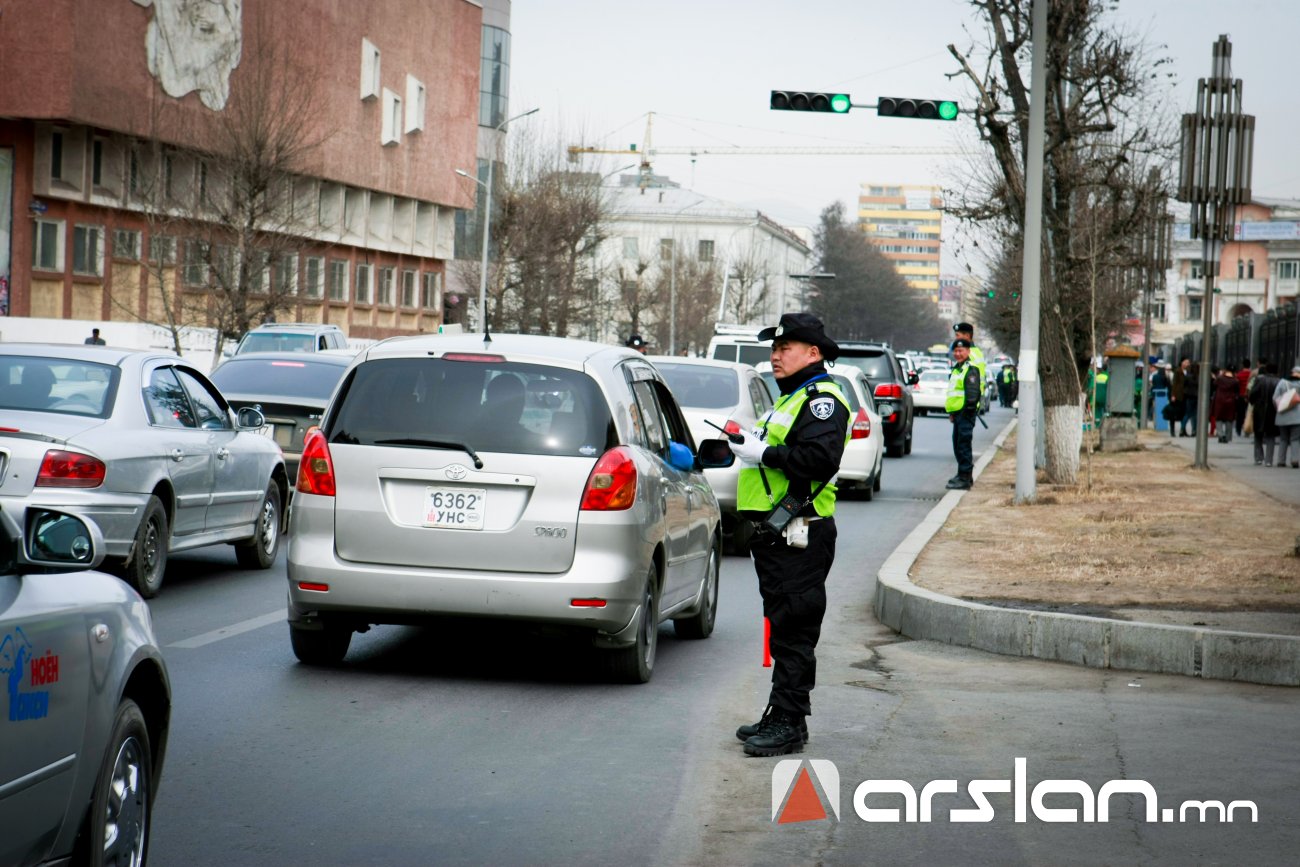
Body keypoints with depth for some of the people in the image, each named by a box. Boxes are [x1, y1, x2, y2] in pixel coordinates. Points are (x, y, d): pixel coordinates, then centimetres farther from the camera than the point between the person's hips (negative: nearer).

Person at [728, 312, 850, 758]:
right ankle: (781, 718, 20)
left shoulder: (822, 400, -11)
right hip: (775, 533, 11)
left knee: (793, 630, -8)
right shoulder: (790, 399, 23)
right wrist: (749, 445, 9)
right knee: (783, 627, 14)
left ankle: (788, 723, -7)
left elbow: (821, 458, -26)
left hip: (800, 536, -11)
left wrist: (765, 453, -19)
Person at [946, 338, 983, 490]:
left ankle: (964, 479, -9)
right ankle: (964, 475, 26)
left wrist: (969, 410, -21)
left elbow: (972, 393, -19)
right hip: (958, 413, 10)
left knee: (963, 446, -9)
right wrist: (952, 412, 23)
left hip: (965, 413, -10)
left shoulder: (970, 369, -12)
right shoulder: (956, 368, 20)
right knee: (958, 445, 16)